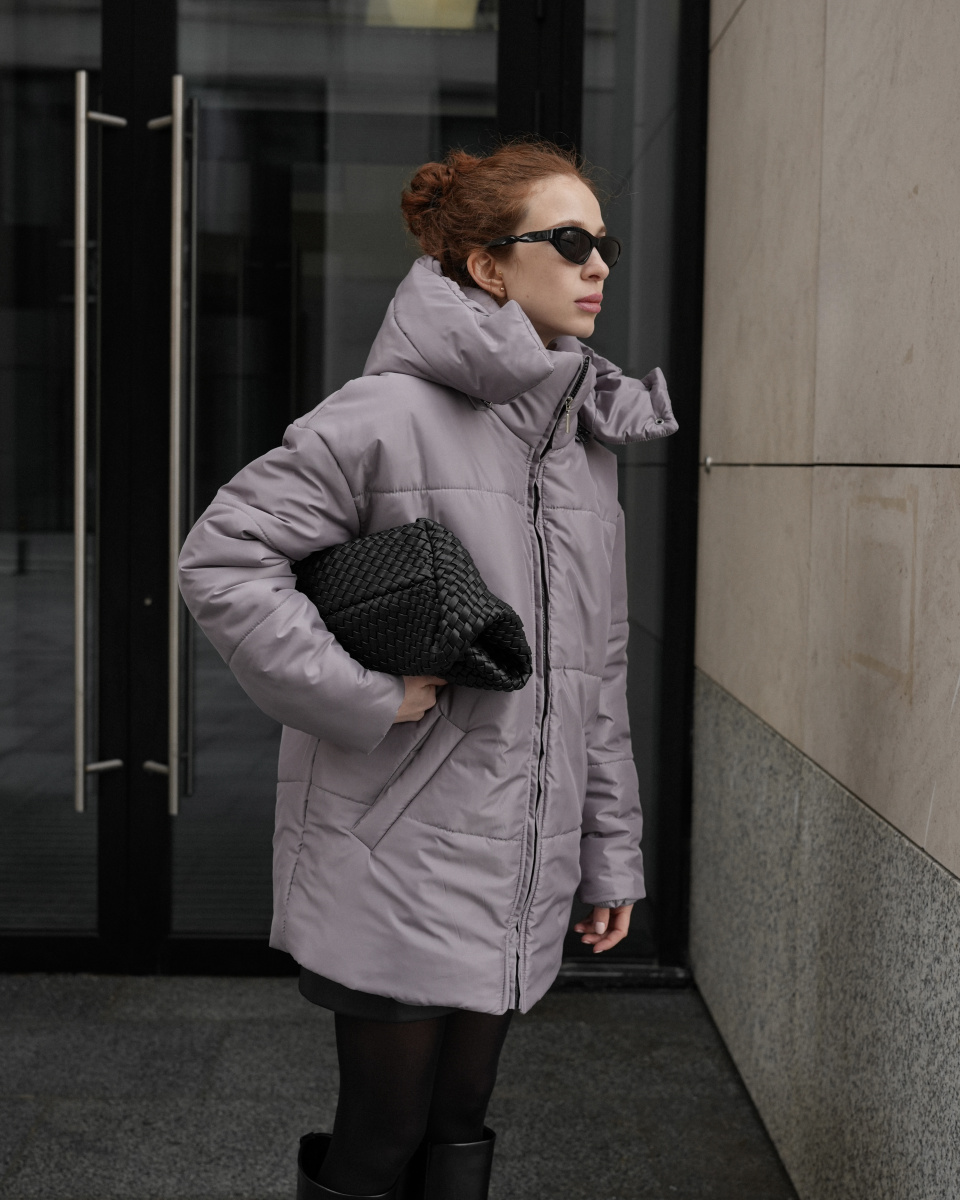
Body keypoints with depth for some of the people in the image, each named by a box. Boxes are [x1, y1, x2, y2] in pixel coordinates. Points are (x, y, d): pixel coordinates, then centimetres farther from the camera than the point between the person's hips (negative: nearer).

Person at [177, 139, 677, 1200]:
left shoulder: (587, 435, 10)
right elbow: (220, 560, -15)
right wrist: (368, 700, -18)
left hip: (517, 862, 7)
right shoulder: (394, 414, -13)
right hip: (397, 862, -6)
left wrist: (611, 850, 15)